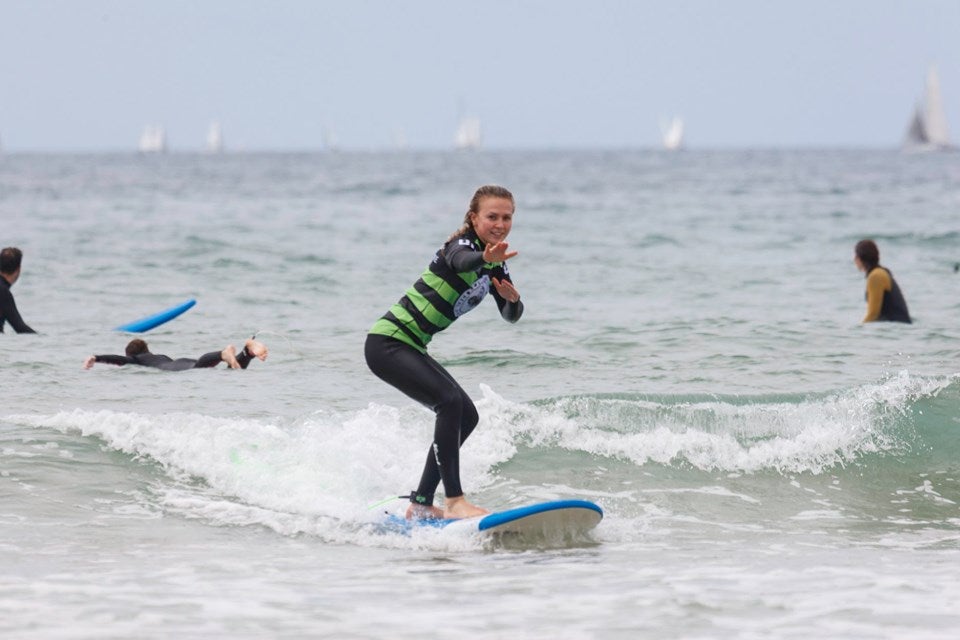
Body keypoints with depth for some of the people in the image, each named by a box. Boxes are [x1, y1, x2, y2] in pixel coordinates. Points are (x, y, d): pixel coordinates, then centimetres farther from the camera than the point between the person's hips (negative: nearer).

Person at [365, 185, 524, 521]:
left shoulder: (495, 267, 11)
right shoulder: (461, 245, -15)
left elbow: (510, 316, 10)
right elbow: (462, 261, -39)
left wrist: (513, 298, -15)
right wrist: (486, 258, -63)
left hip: (411, 348, 10)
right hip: (387, 343, -10)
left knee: (465, 416, 11)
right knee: (451, 402, -24)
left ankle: (421, 504, 18)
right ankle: (454, 500, -26)